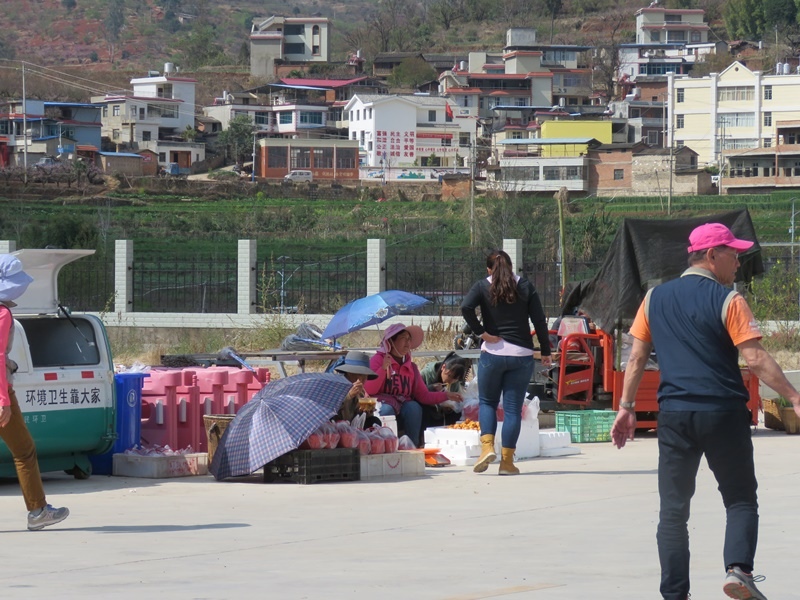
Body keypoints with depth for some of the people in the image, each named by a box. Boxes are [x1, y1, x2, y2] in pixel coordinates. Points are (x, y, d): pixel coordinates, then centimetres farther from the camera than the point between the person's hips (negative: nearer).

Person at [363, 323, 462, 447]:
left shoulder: (411, 367, 14)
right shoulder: (378, 360, -2)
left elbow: (424, 395, 9)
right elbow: (369, 390, -14)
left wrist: (446, 395, -5)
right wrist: (383, 369, -24)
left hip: (403, 405, 4)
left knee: (414, 408, -27)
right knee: (387, 410, -36)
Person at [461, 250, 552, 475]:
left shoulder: (483, 287, 1)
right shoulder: (525, 287, 5)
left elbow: (466, 307, -18)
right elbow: (539, 321, 1)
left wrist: (482, 332, -10)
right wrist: (546, 352, 6)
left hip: (492, 353, -1)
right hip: (521, 355, 1)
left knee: (487, 402, 16)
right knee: (513, 408, 4)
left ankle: (487, 446, -5)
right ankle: (507, 461, 2)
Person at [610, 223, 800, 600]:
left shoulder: (655, 298, 8)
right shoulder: (727, 301, -6)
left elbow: (636, 358, 9)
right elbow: (755, 359, -11)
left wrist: (626, 407, 15)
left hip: (674, 416, 3)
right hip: (724, 413, -3)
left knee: (673, 509, 6)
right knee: (741, 499, 9)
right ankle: (738, 568, -12)